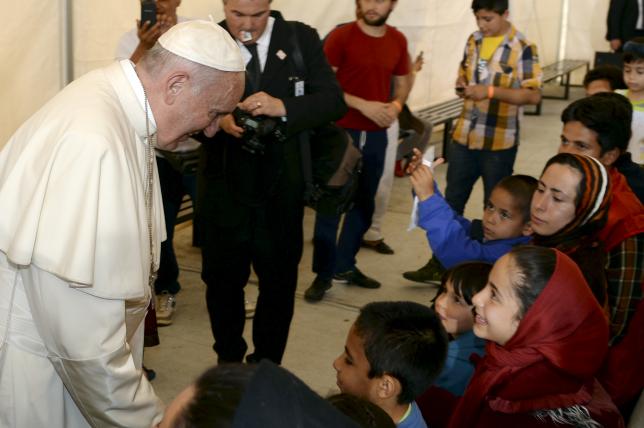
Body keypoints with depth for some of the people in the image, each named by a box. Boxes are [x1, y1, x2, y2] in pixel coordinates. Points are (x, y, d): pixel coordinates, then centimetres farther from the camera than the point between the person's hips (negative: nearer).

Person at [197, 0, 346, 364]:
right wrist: (218, 120, -27)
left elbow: (334, 101, -9)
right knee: (222, 279, 13)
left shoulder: (301, 39, -3)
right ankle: (228, 362, 36)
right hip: (225, 187, 0)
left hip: (281, 188, 0)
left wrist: (283, 107, -26)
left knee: (280, 282, 13)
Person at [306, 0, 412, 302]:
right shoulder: (341, 36, -10)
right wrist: (363, 105, -20)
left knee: (363, 204, 12)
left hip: (376, 135, 5)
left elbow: (402, 82, 18)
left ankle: (345, 266, 27)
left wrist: (396, 105, -4)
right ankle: (323, 274, 9)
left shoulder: (398, 41, 6)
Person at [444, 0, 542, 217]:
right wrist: (461, 85, -5)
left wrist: (490, 91, -25)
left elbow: (534, 95, -16)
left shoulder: (523, 48, -13)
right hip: (464, 136, 5)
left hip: (499, 142, -5)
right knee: (452, 200, 15)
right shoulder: (474, 40, 5)